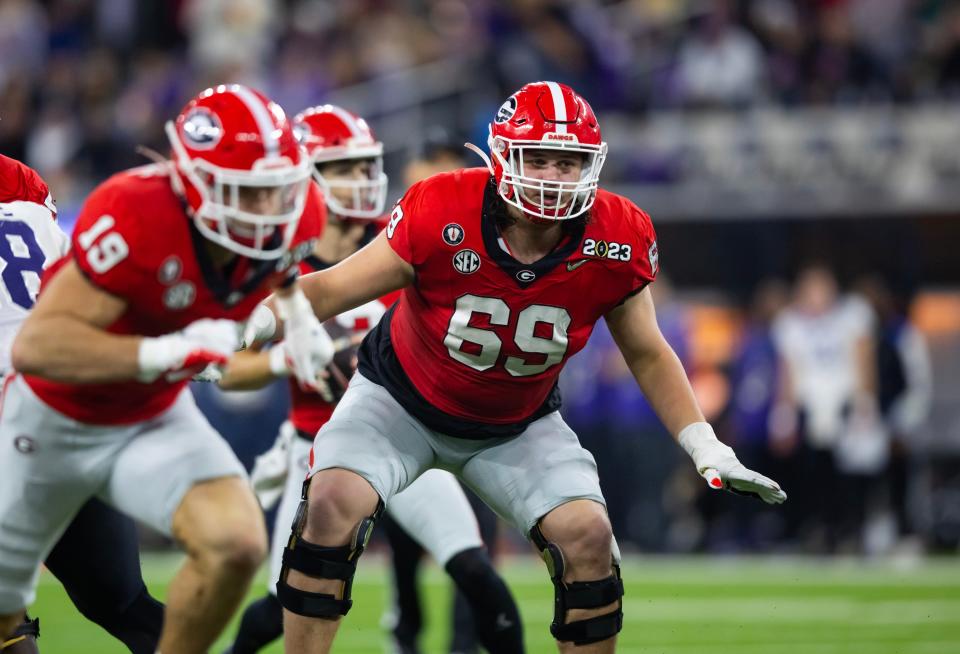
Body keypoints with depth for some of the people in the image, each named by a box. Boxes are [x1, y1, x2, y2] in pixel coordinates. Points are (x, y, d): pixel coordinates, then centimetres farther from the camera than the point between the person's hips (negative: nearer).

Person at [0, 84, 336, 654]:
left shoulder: (293, 217, -17)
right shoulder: (133, 217, -37)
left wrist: (296, 314, -8)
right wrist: (165, 352, -49)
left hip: (156, 419, 4)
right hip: (52, 420, -4)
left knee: (236, 546, -24)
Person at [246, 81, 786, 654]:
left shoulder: (616, 243, -21)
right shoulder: (441, 215, -30)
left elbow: (647, 354, -3)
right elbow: (329, 291, -20)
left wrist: (708, 450, -7)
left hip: (517, 426, 2)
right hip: (404, 399, -2)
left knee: (588, 536, -15)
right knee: (332, 507, -24)